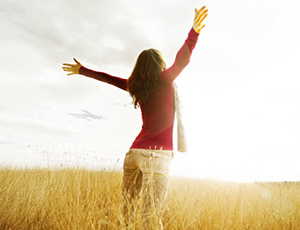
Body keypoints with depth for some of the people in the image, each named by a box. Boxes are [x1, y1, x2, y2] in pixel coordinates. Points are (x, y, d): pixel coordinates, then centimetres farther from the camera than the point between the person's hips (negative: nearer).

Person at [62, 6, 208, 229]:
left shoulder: (136, 86, 12)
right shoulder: (164, 79, 0)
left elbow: (108, 78, 23)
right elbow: (182, 60, -16)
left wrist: (82, 70, 35)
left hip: (134, 151, 6)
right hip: (157, 153, -5)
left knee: (126, 209, 11)